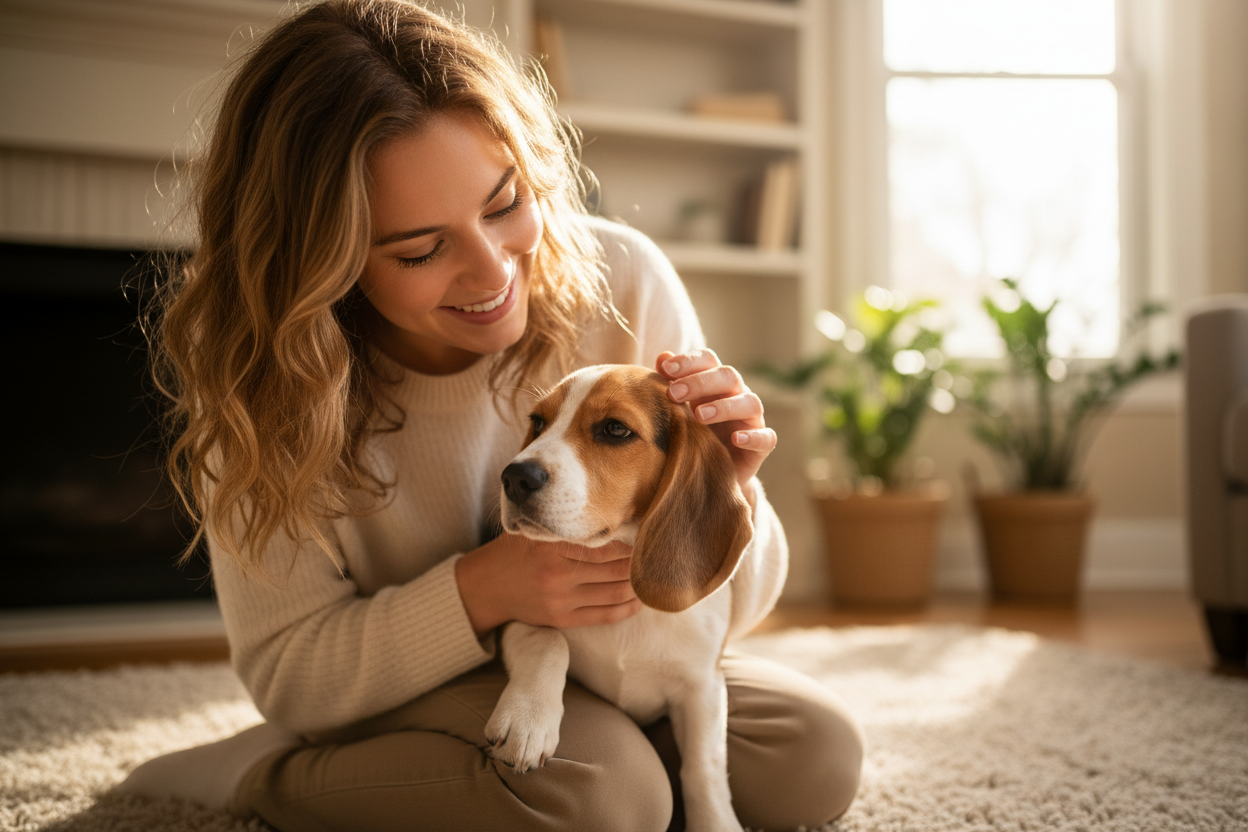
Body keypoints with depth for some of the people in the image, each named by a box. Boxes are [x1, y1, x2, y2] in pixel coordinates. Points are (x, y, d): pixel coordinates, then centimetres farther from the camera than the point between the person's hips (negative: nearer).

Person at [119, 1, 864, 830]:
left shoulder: (620, 285, -21)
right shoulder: (261, 378, -23)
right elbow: (286, 674, -16)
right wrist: (477, 592, -34)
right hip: (401, 684, -4)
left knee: (817, 760, -16)